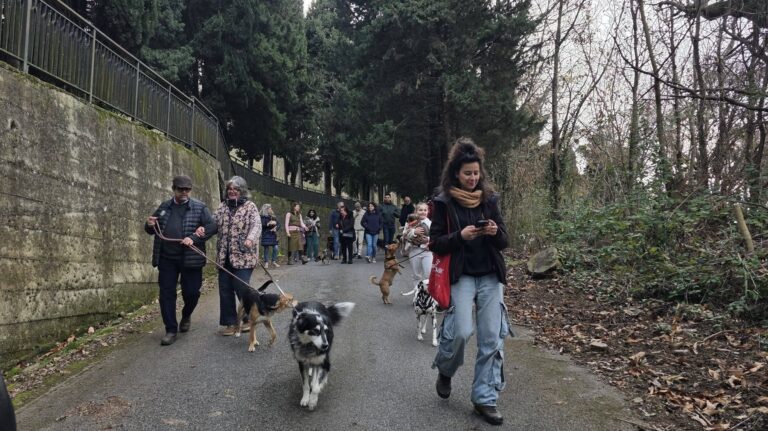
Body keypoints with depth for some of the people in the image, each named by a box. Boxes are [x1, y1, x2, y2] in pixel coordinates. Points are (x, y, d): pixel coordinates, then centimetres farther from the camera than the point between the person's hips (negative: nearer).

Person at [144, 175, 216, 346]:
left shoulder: (200, 207, 1)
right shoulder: (164, 207, 13)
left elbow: (212, 226, -6)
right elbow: (152, 230, 21)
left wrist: (194, 238, -20)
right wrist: (149, 225, -4)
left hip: (190, 259, -3)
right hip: (166, 258, 3)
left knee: (191, 292, 3)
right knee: (166, 293, 2)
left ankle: (186, 315, 35)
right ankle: (171, 330, 12)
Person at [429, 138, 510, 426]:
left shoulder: (490, 200, 7)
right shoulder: (444, 203, -2)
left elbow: (504, 242, 9)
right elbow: (435, 244, -4)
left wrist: (495, 233, -13)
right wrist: (461, 236, -20)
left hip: (491, 276, 4)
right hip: (461, 276, -3)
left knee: (492, 338, 1)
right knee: (461, 332, -13)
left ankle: (485, 399, 12)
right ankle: (444, 371, 20)